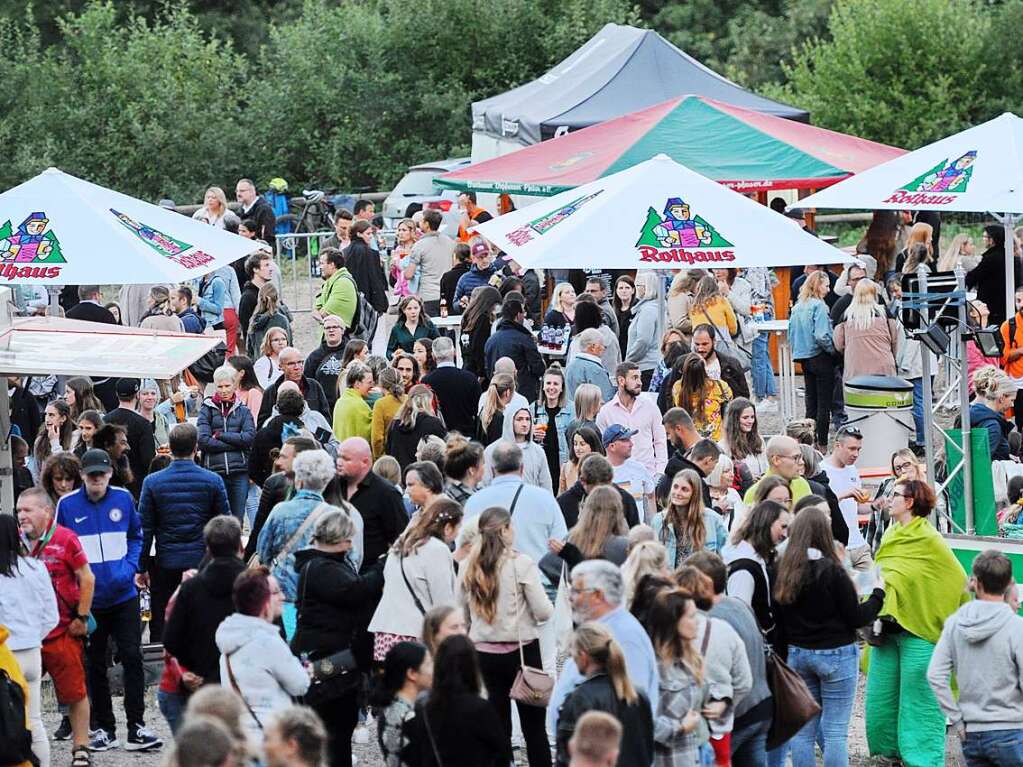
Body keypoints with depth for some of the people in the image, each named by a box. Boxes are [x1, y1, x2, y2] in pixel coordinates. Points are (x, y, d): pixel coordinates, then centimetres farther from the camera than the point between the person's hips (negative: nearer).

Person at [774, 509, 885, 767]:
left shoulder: (783, 571, -2)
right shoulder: (832, 571, -16)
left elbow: (778, 619, 4)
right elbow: (856, 617, -11)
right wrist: (878, 594, 3)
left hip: (797, 655, 5)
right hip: (835, 654, -5)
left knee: (803, 729, 10)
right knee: (835, 731, -1)